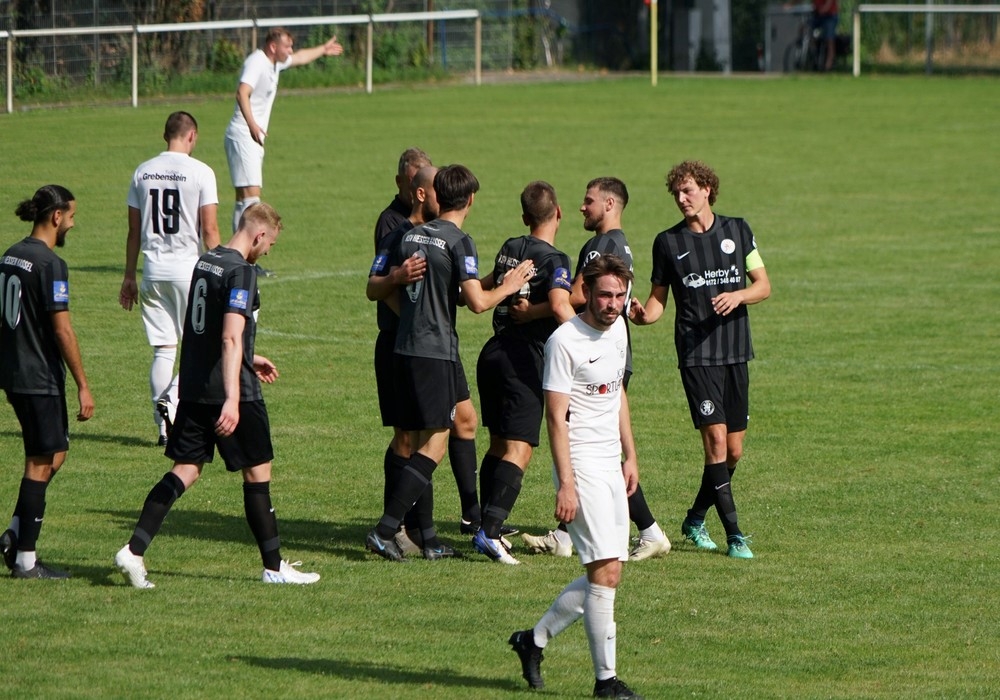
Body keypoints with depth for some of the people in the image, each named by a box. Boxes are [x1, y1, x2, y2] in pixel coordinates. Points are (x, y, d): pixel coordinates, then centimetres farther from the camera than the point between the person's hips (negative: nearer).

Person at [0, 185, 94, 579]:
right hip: (40, 379, -9)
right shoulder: (50, 265, -17)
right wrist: (83, 386, -15)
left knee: (55, 452, 19)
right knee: (41, 463, 0)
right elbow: (62, 330, -19)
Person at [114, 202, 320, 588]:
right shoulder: (240, 272, -16)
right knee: (257, 471, 5)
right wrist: (232, 400, -31)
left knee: (186, 469, 8)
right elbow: (231, 338, -26)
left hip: (193, 388, 8)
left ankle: (134, 551, -3)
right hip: (230, 390, -8)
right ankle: (274, 567, 12)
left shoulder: (205, 262, 11)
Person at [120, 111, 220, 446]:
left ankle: (165, 426, 4)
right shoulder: (200, 172, -7)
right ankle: (171, 400, -14)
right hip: (189, 270, -4)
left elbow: (134, 230, 11)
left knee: (163, 349, 7)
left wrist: (129, 277, 18)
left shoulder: (143, 172, 7)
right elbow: (210, 229, -9)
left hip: (153, 271, 4)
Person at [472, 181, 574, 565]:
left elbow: (485, 288, 32)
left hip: (493, 352, 7)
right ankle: (489, 530, -24)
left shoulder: (510, 248, 12)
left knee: (499, 444, 18)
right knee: (518, 450, -11)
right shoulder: (553, 259, -10)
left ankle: (488, 526, 20)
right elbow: (560, 305, -28)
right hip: (523, 359, -7)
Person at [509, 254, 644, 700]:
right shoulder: (565, 341, -14)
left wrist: (629, 455, 21)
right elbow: (556, 416, -16)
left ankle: (534, 639, 25)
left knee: (604, 574, 9)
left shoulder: (617, 329, 11)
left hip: (611, 466, 8)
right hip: (581, 466, -8)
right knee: (606, 571, -12)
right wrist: (565, 485, -20)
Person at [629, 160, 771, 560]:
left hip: (735, 352, 3)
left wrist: (738, 295, -12)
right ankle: (734, 534, -12)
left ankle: (696, 519, 26)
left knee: (734, 451, 6)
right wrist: (642, 315, -13)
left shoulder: (737, 231, 8)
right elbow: (658, 298, 9)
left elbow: (764, 286, 9)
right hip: (696, 353, -3)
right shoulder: (668, 242, 5)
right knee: (716, 440, -15)